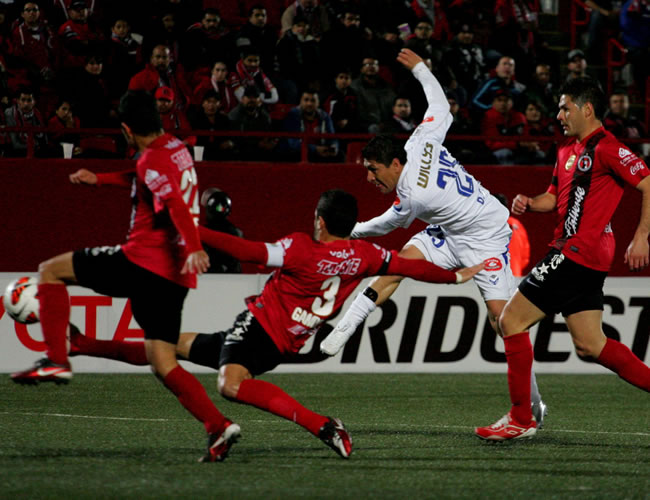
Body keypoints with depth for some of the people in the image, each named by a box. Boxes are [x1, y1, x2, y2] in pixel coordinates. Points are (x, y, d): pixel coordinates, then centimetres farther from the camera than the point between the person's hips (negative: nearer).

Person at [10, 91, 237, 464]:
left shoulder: (153, 160, -11)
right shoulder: (176, 149, 17)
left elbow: (175, 205, -28)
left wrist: (194, 248, -41)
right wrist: (100, 179, 45)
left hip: (142, 263, -8)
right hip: (174, 275, 8)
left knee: (51, 271, 5)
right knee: (163, 363, 8)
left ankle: (56, 360, -3)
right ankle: (218, 427, -7)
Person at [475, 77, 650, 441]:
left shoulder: (605, 147, -12)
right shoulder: (568, 150, 18)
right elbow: (555, 197, 28)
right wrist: (530, 203, 7)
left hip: (578, 254, -10)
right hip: (573, 254, 10)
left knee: (512, 321, -6)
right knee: (590, 345, 9)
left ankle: (521, 418, -2)